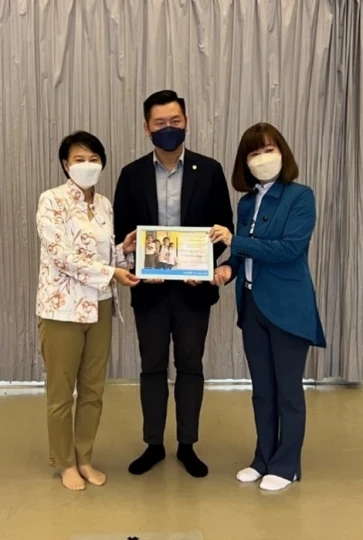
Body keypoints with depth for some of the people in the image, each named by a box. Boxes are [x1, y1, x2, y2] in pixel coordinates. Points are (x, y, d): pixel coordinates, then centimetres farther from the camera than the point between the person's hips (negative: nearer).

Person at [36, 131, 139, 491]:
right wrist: (111, 273, -22)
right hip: (63, 307, -6)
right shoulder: (52, 201, -10)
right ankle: (65, 463, 26)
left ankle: (85, 458, 30)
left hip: (100, 307, 6)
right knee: (61, 392, 7)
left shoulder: (104, 205, 9)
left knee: (93, 389, 14)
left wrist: (125, 250, -5)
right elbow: (62, 255, -19)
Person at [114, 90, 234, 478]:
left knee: (190, 366, 10)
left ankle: (187, 446, 26)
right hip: (149, 288, 1)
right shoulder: (132, 174, 2)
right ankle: (154, 445, 28)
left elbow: (225, 228, 0)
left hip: (194, 287, -1)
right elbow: (121, 233, 3)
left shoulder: (209, 170, -1)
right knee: (152, 368, 11)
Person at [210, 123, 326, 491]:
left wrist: (235, 242, -20)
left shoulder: (300, 196, -9)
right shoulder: (247, 202, 9)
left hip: (288, 307, -6)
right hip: (252, 305, 6)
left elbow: (290, 248, -21)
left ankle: (286, 465, 23)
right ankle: (263, 459, 31)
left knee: (287, 390, 7)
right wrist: (228, 267, -9)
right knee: (262, 389, 16)